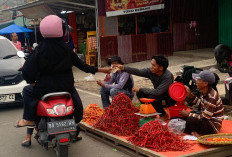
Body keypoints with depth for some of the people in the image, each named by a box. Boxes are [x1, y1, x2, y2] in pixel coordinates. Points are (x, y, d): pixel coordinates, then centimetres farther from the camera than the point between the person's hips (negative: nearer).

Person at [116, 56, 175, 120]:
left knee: (152, 97, -33)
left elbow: (158, 92, -35)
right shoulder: (151, 71, -13)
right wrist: (124, 68, -32)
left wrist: (140, 89, -29)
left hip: (169, 98, -7)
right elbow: (138, 72, -18)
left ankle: (164, 116, -9)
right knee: (140, 93, -9)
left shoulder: (168, 76, -31)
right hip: (158, 95, 7)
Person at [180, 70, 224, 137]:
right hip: (206, 118, 9)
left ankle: (199, 134, -4)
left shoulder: (212, 97, -28)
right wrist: (190, 94, 5)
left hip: (213, 125, -9)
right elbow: (199, 104, 17)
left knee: (190, 119, -28)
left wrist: (188, 114, -16)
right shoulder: (204, 92, -2)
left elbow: (204, 117, -25)